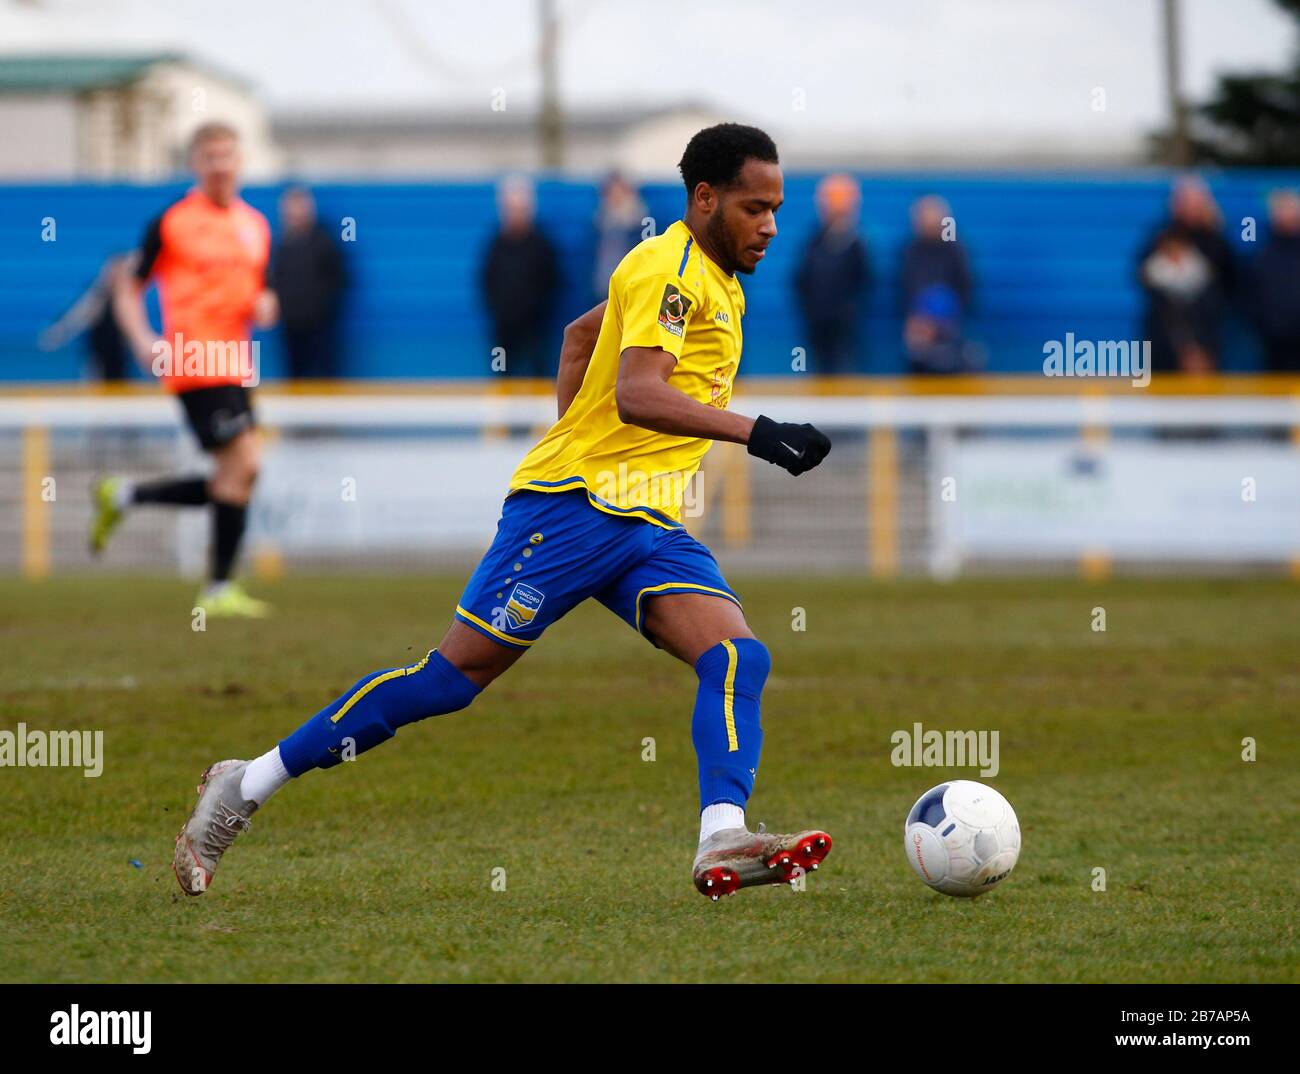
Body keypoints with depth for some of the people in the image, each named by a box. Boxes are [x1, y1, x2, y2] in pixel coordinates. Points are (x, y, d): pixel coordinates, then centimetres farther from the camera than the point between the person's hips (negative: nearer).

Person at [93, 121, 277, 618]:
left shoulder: (255, 226, 15)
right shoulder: (171, 222, -3)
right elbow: (129, 288, 2)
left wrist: (263, 307, 2)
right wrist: (144, 341, -14)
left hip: (235, 366, 7)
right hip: (195, 365, -7)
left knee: (234, 479, 5)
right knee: (242, 463, -14)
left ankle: (122, 496, 22)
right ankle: (219, 590, -5)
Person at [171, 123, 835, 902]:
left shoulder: (717, 283, 18)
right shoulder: (668, 269, -11)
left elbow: (582, 332, 32)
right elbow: (635, 394, -28)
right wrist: (756, 433, -35)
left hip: (649, 523, 9)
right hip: (573, 507, -8)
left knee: (739, 656, -15)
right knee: (453, 676, -6)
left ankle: (724, 844, -31)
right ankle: (246, 786, 4)